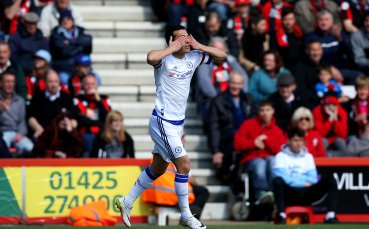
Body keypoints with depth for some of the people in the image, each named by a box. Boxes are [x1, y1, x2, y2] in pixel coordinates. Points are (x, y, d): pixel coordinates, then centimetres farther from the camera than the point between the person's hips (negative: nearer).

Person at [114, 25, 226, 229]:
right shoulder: (164, 59, -16)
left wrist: (198, 46, -4)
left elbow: (221, 56, 8)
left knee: (158, 169, 17)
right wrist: (172, 49, -25)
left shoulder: (193, 57, 4)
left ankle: (127, 202, 32)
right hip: (163, 122, -8)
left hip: (177, 122, 8)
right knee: (184, 164, -12)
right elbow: (151, 57, -40)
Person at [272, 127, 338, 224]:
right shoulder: (281, 156, 8)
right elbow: (281, 176, -9)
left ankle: (330, 216, -30)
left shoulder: (308, 156, 20)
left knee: (329, 178, -18)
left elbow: (313, 179, 8)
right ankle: (281, 216, -38)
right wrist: (303, 182, -8)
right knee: (277, 181, -36)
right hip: (289, 194, -4)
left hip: (306, 194, 4)